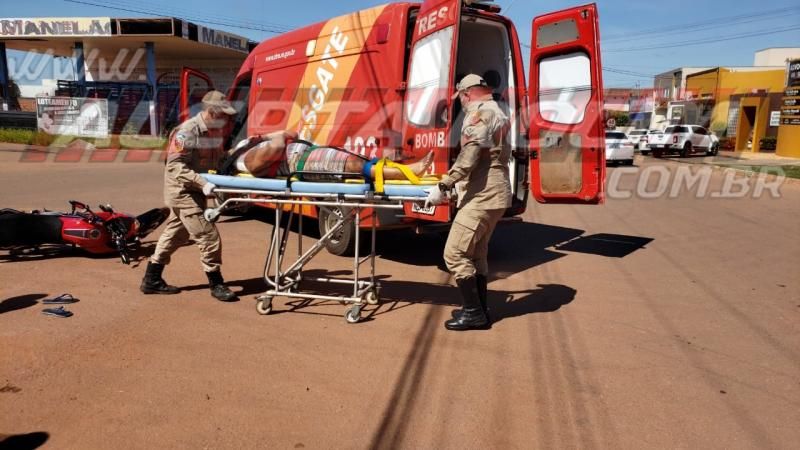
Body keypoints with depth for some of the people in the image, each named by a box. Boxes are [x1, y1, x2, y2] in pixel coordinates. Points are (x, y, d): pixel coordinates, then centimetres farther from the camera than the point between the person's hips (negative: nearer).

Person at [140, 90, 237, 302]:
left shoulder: (216, 130, 6)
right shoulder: (188, 131, -19)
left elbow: (219, 156, 16)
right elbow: (176, 166, -24)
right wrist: (202, 184, -32)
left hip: (195, 191, 9)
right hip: (183, 191, -9)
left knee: (174, 235, 16)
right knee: (208, 236, -8)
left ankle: (152, 280, 29)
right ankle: (216, 284, 5)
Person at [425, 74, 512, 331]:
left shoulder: (479, 112, -11)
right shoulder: (497, 112, 20)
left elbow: (469, 157, -22)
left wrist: (443, 187, -21)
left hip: (482, 196, -11)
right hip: (496, 193, 11)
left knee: (455, 253, -7)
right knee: (477, 253, 16)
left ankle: (474, 312, 0)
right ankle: (479, 310, 23)